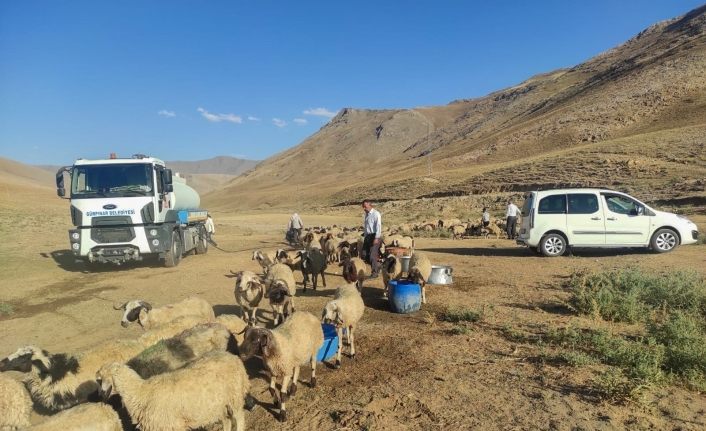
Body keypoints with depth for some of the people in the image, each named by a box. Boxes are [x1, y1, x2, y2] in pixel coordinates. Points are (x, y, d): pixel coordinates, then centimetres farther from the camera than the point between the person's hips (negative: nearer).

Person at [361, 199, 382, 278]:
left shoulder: (376, 214, -10)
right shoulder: (366, 215, 14)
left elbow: (378, 226, -15)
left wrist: (376, 238, -21)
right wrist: (365, 237, 15)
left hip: (375, 236, -8)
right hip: (368, 236, 8)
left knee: (373, 255, -9)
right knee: (366, 255, 8)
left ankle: (375, 272, 3)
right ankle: (377, 266, 25)